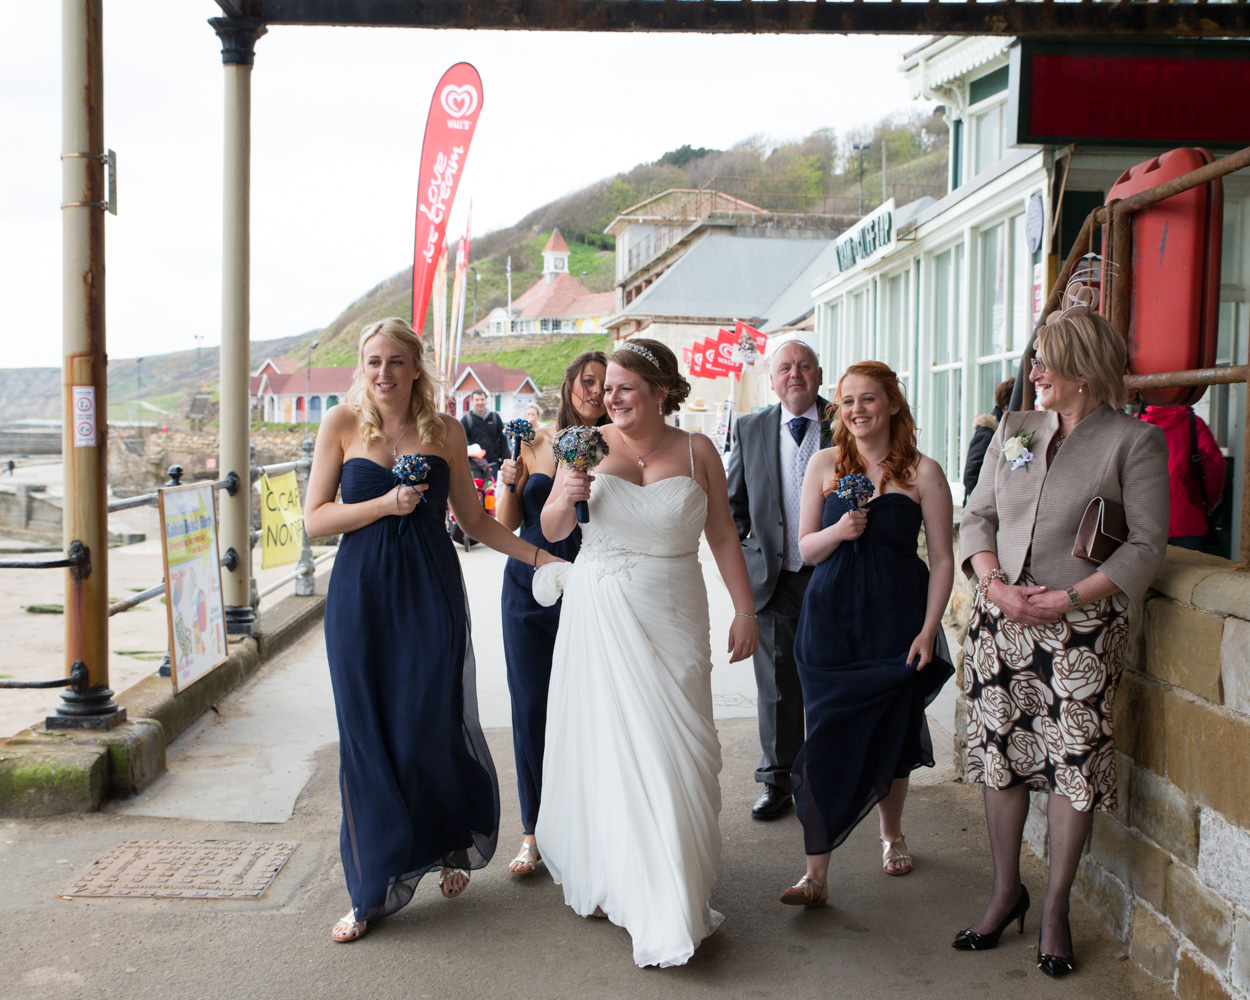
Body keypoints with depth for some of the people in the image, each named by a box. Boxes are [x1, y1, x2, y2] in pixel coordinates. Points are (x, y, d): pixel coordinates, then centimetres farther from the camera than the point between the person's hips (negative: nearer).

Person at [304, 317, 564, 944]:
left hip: (431, 592, 1)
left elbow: (473, 519, 11)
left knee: (433, 727, 2)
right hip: (362, 594, 0)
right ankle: (375, 888, 17)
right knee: (368, 736, 3)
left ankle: (452, 848, 31)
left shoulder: (445, 432, 5)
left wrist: (541, 555, 6)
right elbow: (315, 519, -1)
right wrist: (386, 504, -14)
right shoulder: (342, 425, 2)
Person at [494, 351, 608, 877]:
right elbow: (505, 524, 7)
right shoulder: (534, 442, 4)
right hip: (530, 588, 2)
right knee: (532, 707, 5)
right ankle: (535, 831, 17)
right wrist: (509, 481, -12)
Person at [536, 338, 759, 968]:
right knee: (603, 740, 6)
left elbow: (723, 536, 6)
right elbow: (552, 532, 5)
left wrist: (744, 610, 2)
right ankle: (606, 874, 24)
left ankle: (669, 906, 10)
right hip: (599, 609, 1)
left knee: (672, 745, -1)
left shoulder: (696, 450, 3)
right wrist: (565, 497, -16)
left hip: (672, 616, 0)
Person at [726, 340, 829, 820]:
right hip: (773, 579, 1)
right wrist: (739, 555, 5)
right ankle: (777, 780, 21)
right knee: (776, 686, 7)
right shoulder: (749, 429, 6)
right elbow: (733, 502, 13)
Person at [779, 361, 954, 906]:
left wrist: (928, 630, -7)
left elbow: (942, 559, -1)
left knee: (891, 737, 13)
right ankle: (816, 874, 1)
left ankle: (891, 833, 40)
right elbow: (807, 548, 6)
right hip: (831, 620, 1)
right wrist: (839, 531, -15)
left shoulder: (923, 472, -2)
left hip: (896, 621, 0)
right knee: (826, 743, -2)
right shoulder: (825, 463, 3)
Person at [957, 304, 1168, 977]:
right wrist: (997, 585, -7)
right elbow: (976, 516, 10)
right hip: (999, 619, 4)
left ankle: (1055, 906, 17)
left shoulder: (1135, 441, -2)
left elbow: (1146, 544, -7)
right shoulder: (1014, 430, 12)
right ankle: (1006, 891, 24)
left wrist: (1067, 600, -16)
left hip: (1080, 626, -4)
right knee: (1000, 754, 8)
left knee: (1073, 761, 0)